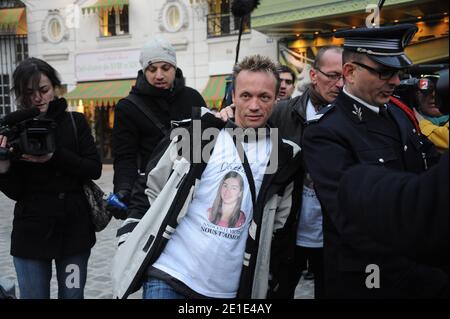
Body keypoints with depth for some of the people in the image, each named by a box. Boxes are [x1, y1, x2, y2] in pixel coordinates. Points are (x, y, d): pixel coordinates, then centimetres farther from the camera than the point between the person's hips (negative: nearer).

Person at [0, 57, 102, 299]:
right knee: (34, 295, 6)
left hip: (75, 230, 1)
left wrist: (54, 157, -19)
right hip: (32, 233, -1)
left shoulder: (75, 122, 3)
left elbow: (95, 169, -5)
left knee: (72, 294, 11)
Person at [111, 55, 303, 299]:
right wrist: (129, 241, -1)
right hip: (167, 277, -1)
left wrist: (267, 275, 11)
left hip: (228, 290, 2)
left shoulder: (283, 159, 3)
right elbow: (149, 188, 5)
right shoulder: (198, 135, -1)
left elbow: (280, 226, 12)